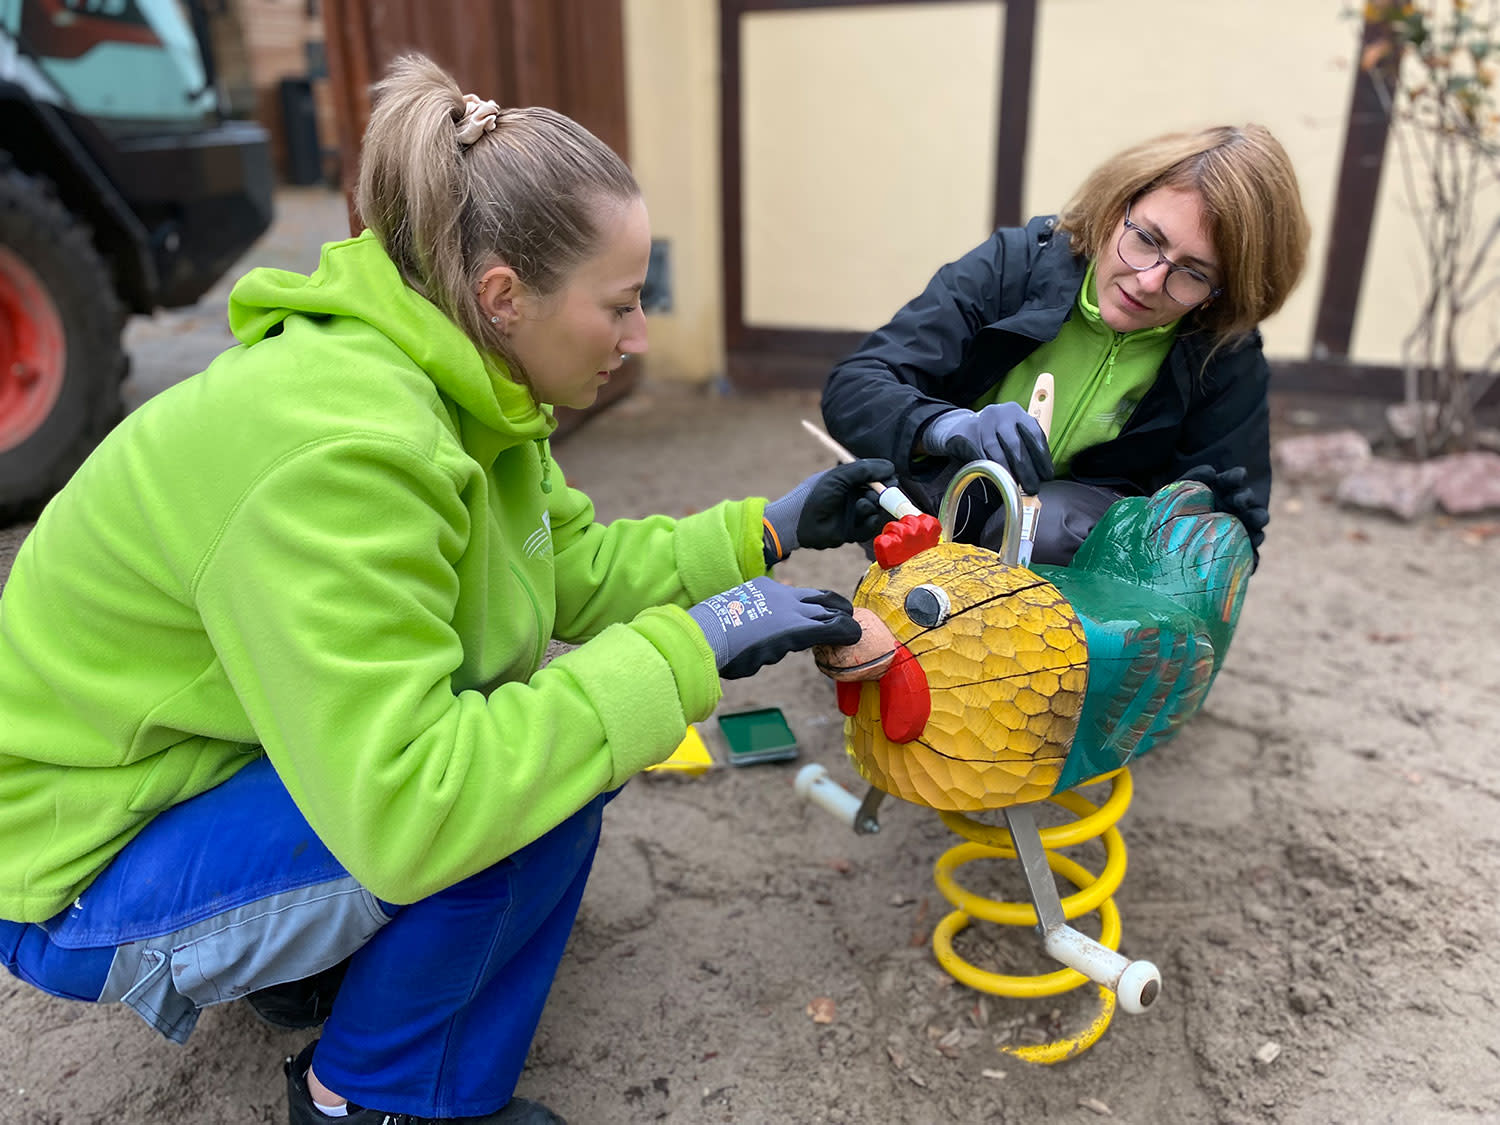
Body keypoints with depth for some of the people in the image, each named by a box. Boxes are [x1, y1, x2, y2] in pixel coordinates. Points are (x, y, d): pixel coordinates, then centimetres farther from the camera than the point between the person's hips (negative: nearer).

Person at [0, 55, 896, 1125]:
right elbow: (404, 812, -38)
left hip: (298, 761, 9)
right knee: (541, 773, -26)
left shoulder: (455, 384, -6)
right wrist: (688, 649, -33)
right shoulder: (339, 445, -35)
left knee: (575, 733, 1)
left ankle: (317, 959, 15)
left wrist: (772, 528, -2)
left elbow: (576, 567, 2)